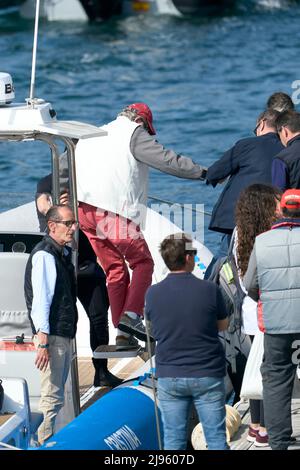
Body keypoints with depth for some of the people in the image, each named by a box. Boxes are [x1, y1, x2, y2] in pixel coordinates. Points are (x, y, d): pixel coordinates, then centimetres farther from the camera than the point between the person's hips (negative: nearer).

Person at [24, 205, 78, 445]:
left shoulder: (63, 254, 17)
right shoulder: (44, 255, -13)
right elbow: (40, 299, -19)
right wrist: (43, 342, -24)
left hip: (65, 336, 10)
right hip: (52, 337, -10)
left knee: (57, 396, 14)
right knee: (52, 399, -10)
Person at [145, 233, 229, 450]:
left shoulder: (153, 293, -5)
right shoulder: (209, 290, -11)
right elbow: (223, 325, 4)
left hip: (169, 377, 2)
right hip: (207, 375, -2)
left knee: (173, 440, 8)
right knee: (216, 437, 5)